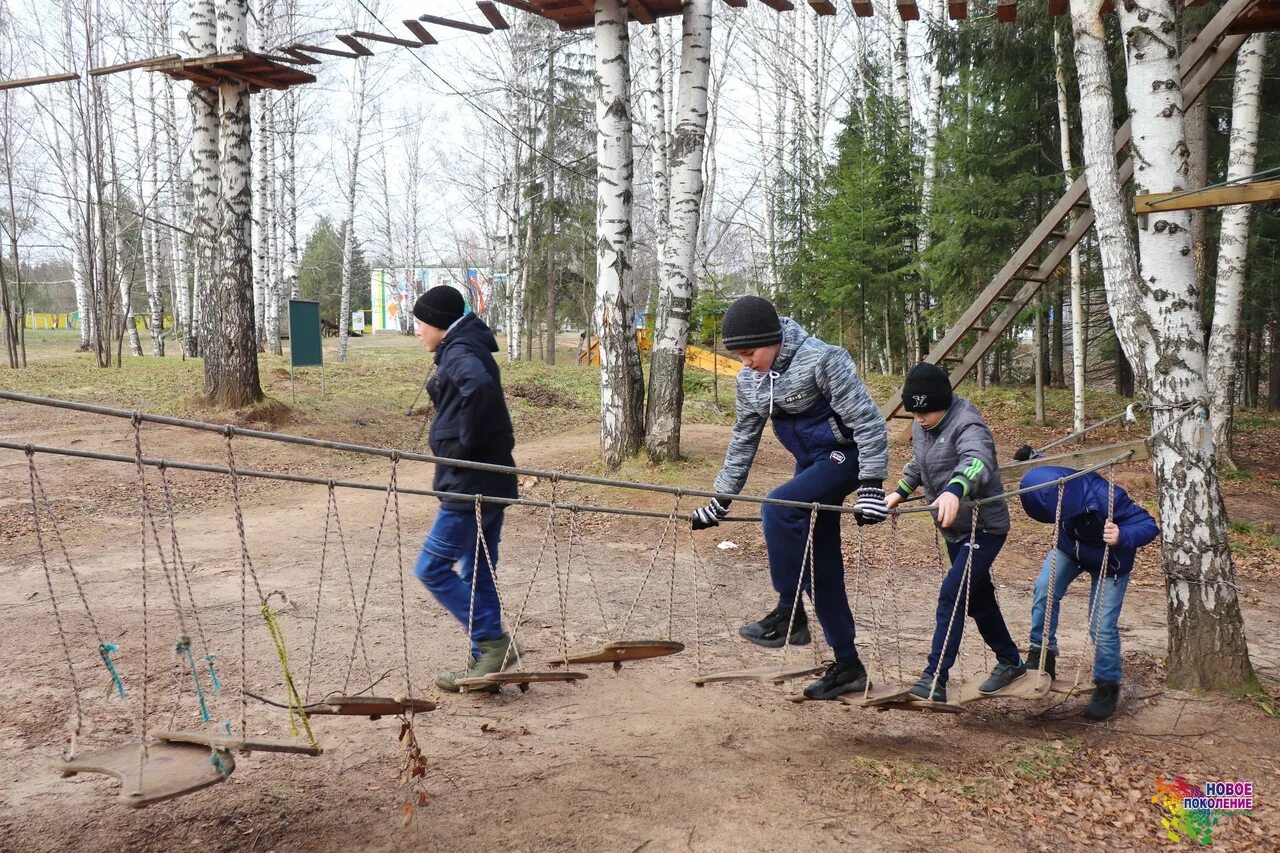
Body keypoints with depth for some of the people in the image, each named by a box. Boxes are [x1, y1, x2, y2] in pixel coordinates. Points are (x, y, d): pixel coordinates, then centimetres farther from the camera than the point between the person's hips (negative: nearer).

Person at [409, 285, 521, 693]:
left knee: (431, 567, -2)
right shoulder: (468, 350, 17)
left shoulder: (459, 353, -13)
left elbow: (479, 387, -34)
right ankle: (483, 662, 21)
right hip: (490, 481, 10)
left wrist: (466, 443, -24)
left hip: (469, 484, -10)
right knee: (477, 573, 14)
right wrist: (466, 442, 10)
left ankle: (490, 639, 1)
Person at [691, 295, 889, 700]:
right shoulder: (749, 379, -1)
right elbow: (744, 439, 10)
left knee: (777, 507, -30)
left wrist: (872, 484, -25)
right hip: (810, 463, 8)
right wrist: (720, 500, 11)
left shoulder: (822, 359, -22)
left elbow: (867, 421, -20)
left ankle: (790, 613, -15)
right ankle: (848, 665, 18)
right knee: (821, 565, 7)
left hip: (843, 456, -8)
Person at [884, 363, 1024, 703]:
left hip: (985, 528, -9)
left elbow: (977, 461, -48)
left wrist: (954, 489, -66)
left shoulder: (966, 424, -26)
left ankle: (935, 681, -17)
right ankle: (1010, 662, 39)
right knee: (978, 598, 20)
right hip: (954, 529, 9)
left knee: (951, 595, -18)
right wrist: (901, 492, 9)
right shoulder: (921, 426, 0)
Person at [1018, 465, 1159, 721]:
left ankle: (1108, 685, 17)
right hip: (1070, 548, 4)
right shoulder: (1058, 487, -27)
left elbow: (1149, 525, -35)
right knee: (1044, 588, -21)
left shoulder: (1107, 498, -43)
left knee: (1102, 626, -7)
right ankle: (1042, 655, -4)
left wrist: (1122, 537, -50)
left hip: (1109, 562, -4)